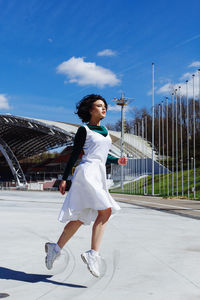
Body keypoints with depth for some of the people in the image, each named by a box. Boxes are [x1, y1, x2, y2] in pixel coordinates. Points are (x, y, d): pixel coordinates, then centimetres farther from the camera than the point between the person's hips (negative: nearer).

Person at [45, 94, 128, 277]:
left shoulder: (105, 131, 22)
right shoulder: (84, 130, 0)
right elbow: (75, 154, -2)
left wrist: (118, 160, 9)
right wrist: (64, 178, -4)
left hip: (99, 175, 8)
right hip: (87, 172, -8)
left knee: (81, 219, 8)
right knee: (105, 211, -19)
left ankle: (55, 248, 18)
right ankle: (93, 254, -16)